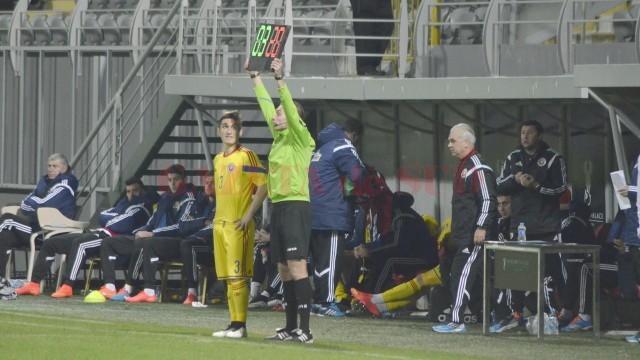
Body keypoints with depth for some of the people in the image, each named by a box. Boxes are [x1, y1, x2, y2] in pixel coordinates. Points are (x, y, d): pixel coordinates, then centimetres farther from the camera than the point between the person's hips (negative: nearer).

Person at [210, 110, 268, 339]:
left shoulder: (246, 156, -7)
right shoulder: (218, 159, 17)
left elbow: (263, 186, -11)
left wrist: (249, 215, -16)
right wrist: (218, 217, 18)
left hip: (238, 224, -8)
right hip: (220, 223, 8)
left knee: (237, 276, -10)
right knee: (227, 277, 8)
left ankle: (240, 325, -8)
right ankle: (234, 324, 11)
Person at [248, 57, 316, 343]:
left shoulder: (301, 138, -6)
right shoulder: (279, 136, 14)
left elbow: (291, 109, -19)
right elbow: (267, 105, 21)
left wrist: (279, 78, -25)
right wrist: (255, 76, 24)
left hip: (295, 206, -9)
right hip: (278, 206, 9)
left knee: (297, 266, -13)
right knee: (284, 269, 9)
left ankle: (305, 330, -16)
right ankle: (290, 328, 13)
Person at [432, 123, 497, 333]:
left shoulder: (478, 169, -13)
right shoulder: (463, 166, 19)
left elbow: (488, 200, -20)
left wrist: (482, 228, -25)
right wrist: (456, 231, 26)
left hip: (474, 236, -10)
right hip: (464, 235, 10)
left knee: (462, 274, -13)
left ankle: (456, 322, -15)